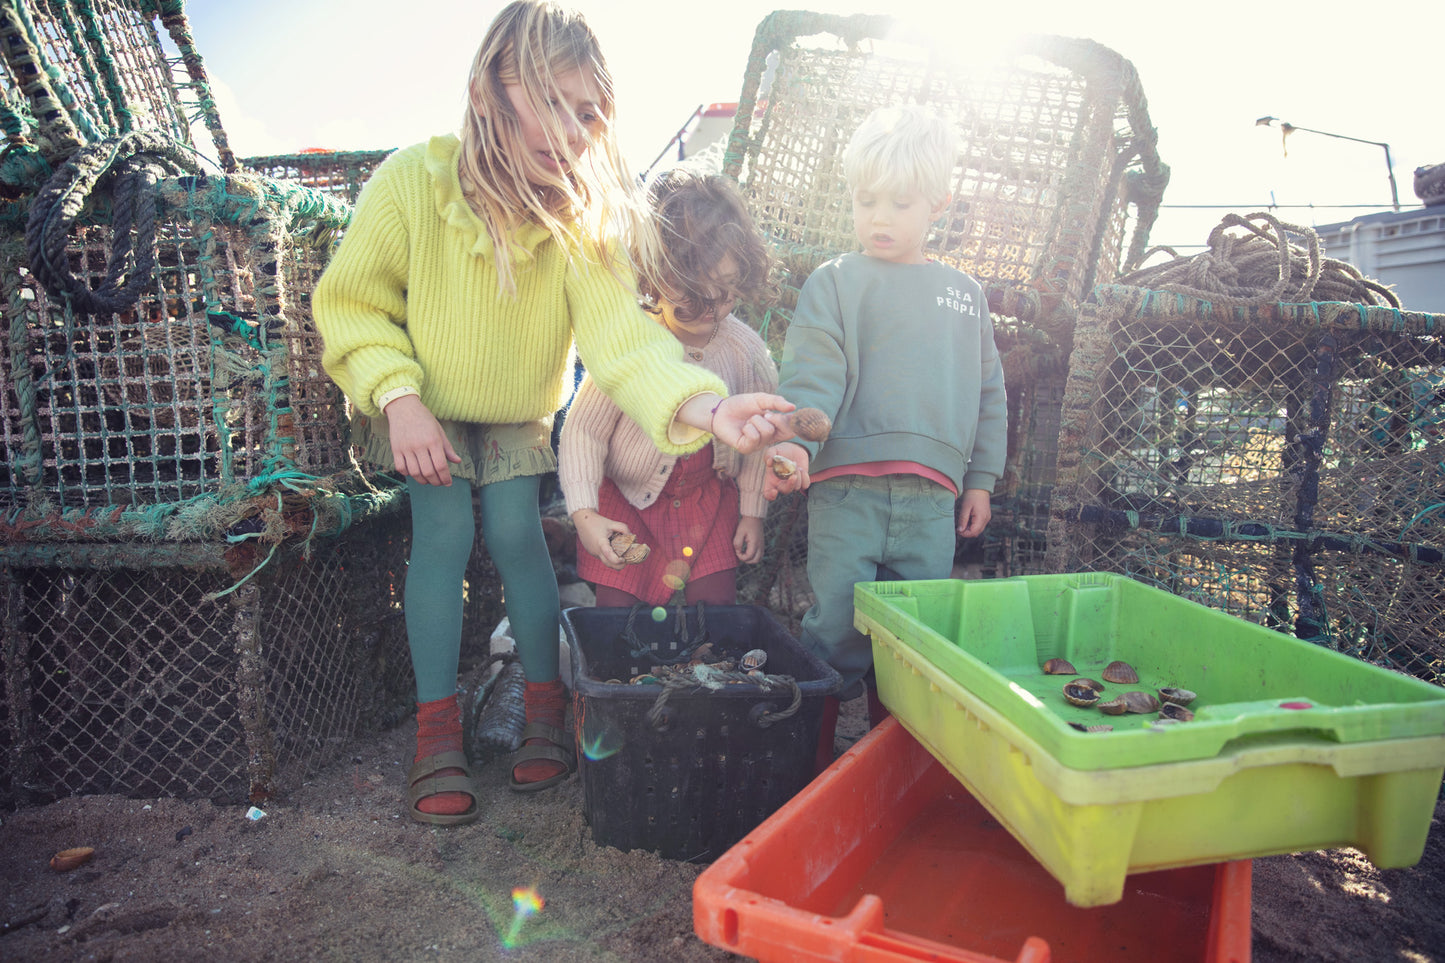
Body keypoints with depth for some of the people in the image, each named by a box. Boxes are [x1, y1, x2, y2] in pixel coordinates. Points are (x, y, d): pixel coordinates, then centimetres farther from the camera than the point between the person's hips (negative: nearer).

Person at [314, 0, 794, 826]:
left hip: (518, 412, 1)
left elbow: (620, 330, -39)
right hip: (424, 403, -1)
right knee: (444, 529, -15)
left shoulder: (585, 217, -24)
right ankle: (438, 732, -1)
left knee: (516, 530, -11)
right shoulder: (413, 180, -27)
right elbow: (351, 302, -14)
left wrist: (708, 405, -57)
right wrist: (400, 398, -28)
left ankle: (548, 711, 9)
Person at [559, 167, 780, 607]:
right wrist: (584, 513, -26)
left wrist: (753, 511, 4)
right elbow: (583, 428, -17)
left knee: (716, 605, 2)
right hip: (627, 494, -2)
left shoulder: (747, 350, -14)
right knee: (618, 607, -1)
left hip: (710, 494, 3)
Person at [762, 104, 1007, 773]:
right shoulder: (833, 283, 3)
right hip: (846, 490, -4)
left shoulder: (964, 295, 17)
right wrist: (796, 441, -25)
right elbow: (812, 374, -8)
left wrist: (981, 477, 18)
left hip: (932, 498, 4)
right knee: (837, 629, -3)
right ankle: (812, 758, 14)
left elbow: (988, 391, 21)